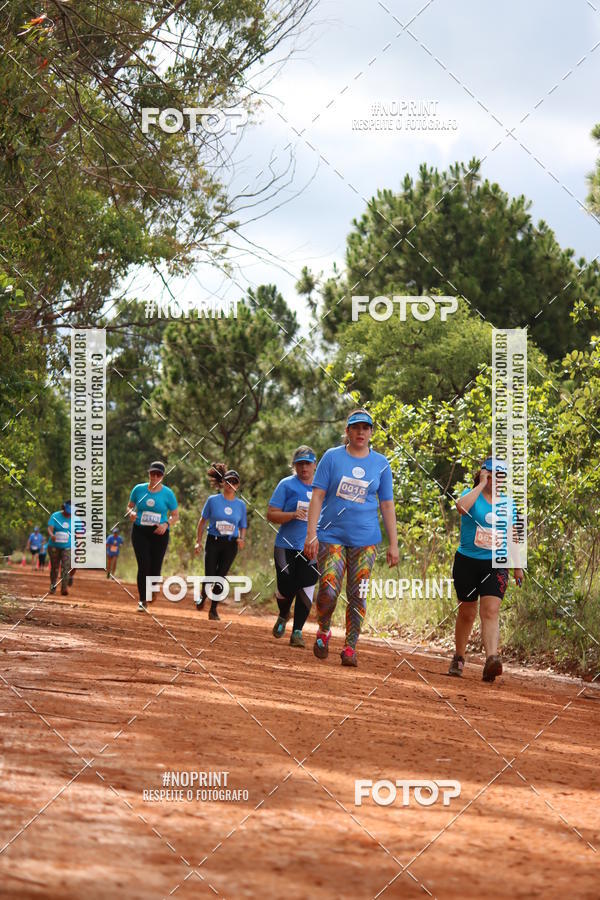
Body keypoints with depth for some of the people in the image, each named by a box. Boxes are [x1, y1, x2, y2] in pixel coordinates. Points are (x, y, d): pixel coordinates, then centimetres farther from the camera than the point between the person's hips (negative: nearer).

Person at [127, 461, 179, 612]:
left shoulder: (168, 493, 0)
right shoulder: (138, 489, 3)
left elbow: (175, 515, 7)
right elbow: (129, 506, 15)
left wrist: (166, 524, -13)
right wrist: (131, 513, -9)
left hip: (159, 533, 0)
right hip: (140, 532, 0)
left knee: (155, 568, -2)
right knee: (144, 566, -13)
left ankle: (152, 600, 18)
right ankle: (142, 600, -8)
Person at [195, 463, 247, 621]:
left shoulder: (241, 504, 5)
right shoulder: (213, 500, -1)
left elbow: (242, 527, 12)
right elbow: (203, 520, 6)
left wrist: (241, 539, -9)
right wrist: (198, 541, 1)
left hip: (231, 544, 1)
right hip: (213, 542, -1)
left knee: (221, 577, -2)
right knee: (209, 576, -5)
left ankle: (214, 608, 10)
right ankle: (203, 597, 27)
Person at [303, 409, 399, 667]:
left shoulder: (381, 463, 8)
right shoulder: (332, 457, 3)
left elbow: (387, 505, 10)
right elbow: (318, 496, 0)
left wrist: (393, 544, 6)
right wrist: (311, 534, -9)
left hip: (365, 540, 1)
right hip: (331, 536, -1)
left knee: (358, 595, -3)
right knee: (329, 590, -13)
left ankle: (350, 647, 7)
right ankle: (323, 631, 14)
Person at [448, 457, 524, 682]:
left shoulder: (507, 503, 9)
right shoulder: (472, 494, -2)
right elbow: (461, 506, -28)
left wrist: (517, 566, 15)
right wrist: (481, 484, -18)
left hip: (496, 564, 1)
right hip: (467, 561, -1)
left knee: (491, 611, -16)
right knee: (466, 612, 8)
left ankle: (491, 658, -29)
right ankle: (459, 658, 27)